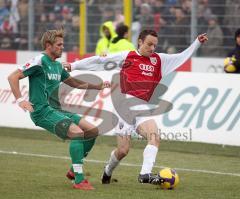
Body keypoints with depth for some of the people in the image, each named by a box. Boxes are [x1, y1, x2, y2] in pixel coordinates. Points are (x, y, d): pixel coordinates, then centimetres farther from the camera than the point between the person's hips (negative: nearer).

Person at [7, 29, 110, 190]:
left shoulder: (57, 66, 18)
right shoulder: (40, 61, -8)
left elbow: (74, 83, 33)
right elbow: (13, 77, -12)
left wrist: (98, 86, 26)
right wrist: (20, 99, -21)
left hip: (56, 110, 9)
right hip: (42, 111, -9)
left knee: (93, 131, 4)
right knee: (77, 132, -26)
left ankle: (74, 170, 15)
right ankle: (79, 180, -23)